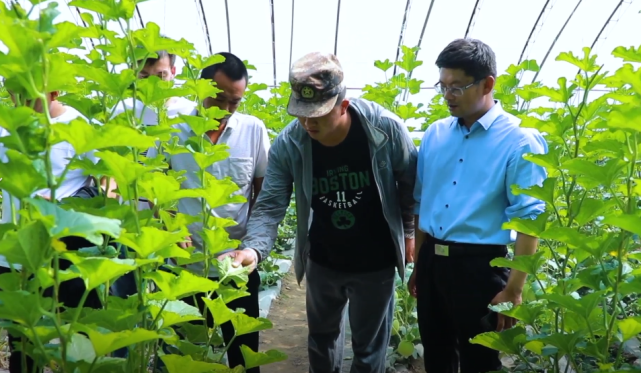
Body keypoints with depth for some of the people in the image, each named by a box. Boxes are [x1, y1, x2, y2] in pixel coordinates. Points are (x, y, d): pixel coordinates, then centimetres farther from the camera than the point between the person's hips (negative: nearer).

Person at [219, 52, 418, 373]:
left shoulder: (386, 129, -23)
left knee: (369, 346, 17)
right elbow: (270, 206, -18)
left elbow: (410, 184, -7)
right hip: (322, 262, 2)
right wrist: (253, 248, -36)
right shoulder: (287, 144, -19)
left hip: (375, 262, -2)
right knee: (321, 336, 24)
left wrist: (408, 233, 0)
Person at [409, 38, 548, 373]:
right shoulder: (435, 134, 5)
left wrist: (514, 289, -14)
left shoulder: (519, 141, -11)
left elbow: (528, 218, -12)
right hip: (431, 260, 6)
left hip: (479, 266, -5)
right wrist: (419, 265, 14)